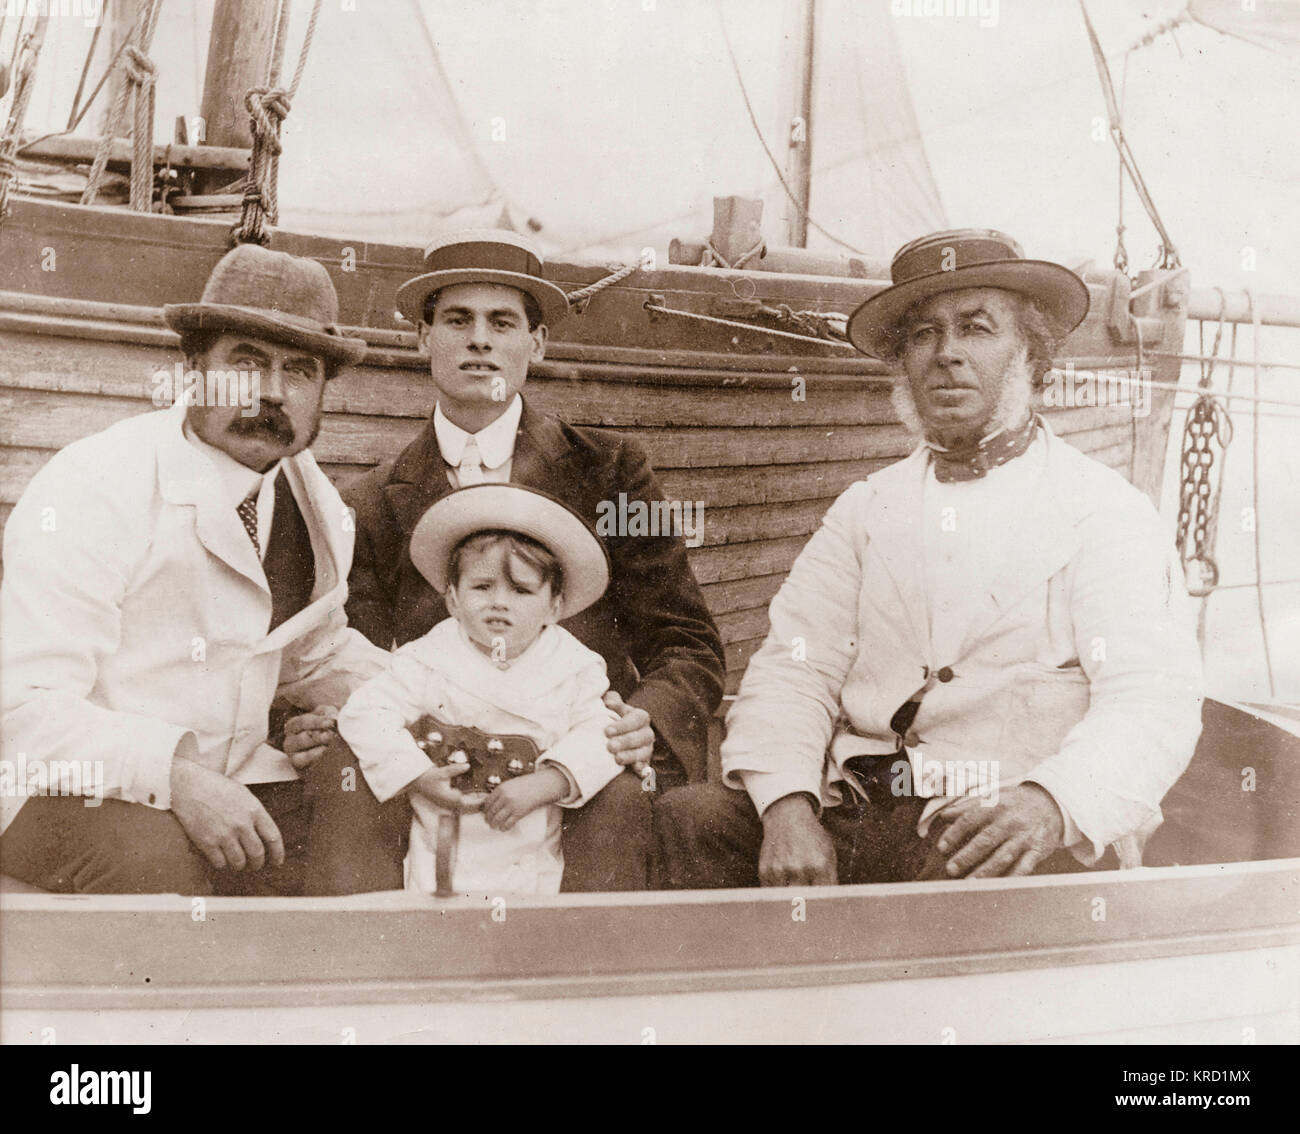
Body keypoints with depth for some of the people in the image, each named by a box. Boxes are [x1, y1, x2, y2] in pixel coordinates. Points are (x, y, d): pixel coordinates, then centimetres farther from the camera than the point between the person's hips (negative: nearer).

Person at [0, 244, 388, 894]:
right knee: (158, 865, -34)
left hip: (223, 785, 6)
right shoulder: (94, 486, -18)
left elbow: (316, 654, 22)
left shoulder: (316, 508, 5)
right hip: (66, 790, -6)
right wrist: (177, 774, -35)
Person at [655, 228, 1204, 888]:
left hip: (1005, 833, -4)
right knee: (685, 821, -20)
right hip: (852, 813, 5)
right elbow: (792, 669, 6)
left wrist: (1047, 804, -31)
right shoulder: (865, 507, 17)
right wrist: (787, 806, -15)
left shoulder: (1106, 512, 4)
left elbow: (1154, 704, -9)